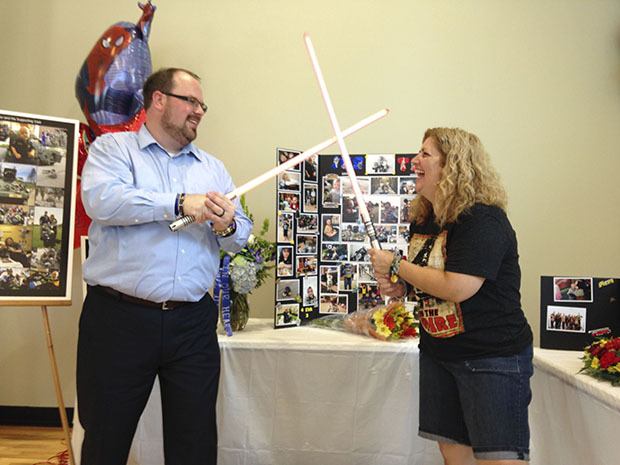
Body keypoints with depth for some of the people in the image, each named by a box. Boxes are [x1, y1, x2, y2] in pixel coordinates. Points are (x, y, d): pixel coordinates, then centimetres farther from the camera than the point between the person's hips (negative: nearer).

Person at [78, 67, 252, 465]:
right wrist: (180, 204, -20)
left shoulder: (214, 168, 16)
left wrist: (228, 228, -12)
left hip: (193, 323, 3)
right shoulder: (113, 148, 6)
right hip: (119, 317, -3)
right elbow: (101, 200, -15)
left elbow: (241, 235, 11)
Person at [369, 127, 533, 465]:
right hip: (438, 353, 8)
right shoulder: (422, 220, 7)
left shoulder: (483, 220, -19)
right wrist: (401, 287, -1)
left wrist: (395, 266, -17)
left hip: (493, 357, -8)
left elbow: (457, 288, -29)